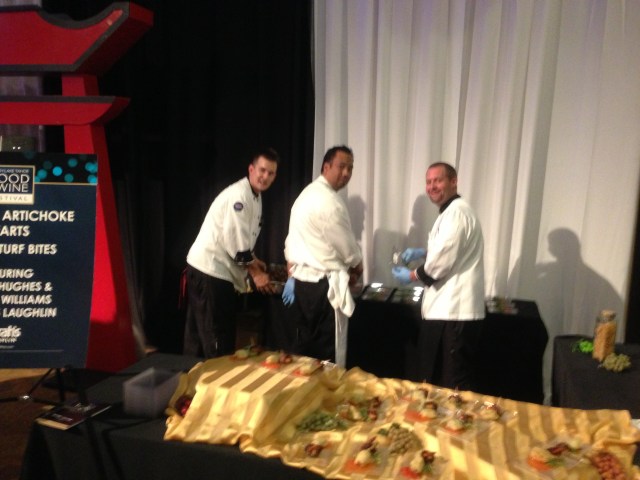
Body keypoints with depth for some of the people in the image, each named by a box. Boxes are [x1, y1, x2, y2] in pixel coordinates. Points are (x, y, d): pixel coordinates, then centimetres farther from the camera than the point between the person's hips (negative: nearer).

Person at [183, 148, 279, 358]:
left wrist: (252, 260, 12)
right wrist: (256, 273, -15)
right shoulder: (238, 195, -19)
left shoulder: (255, 197, 13)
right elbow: (235, 242, -22)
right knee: (216, 338, 1)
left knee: (200, 335, 18)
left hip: (217, 270, 10)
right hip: (209, 270, -10)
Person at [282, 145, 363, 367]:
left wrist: (291, 278, 17)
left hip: (302, 282, 9)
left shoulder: (306, 194, 15)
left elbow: (292, 243, 16)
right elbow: (347, 247, -9)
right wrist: (357, 269, 9)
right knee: (328, 356, 0)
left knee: (305, 349, 16)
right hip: (324, 286, -9)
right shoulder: (330, 200, -15)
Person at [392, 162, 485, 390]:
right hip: (448, 309, 11)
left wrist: (411, 275, -5)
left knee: (452, 386, -1)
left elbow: (443, 261, -21)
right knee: (437, 378, 19)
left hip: (453, 312, -11)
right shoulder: (451, 211, 18)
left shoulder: (457, 212, -16)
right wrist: (423, 252, 15)